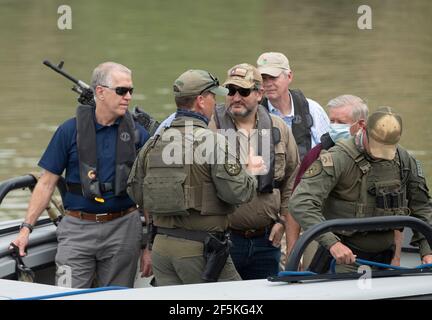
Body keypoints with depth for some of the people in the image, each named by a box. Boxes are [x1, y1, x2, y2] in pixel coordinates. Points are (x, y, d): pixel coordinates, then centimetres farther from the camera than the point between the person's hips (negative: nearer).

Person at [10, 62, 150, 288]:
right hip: (78, 228, -2)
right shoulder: (71, 130, -1)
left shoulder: (136, 133, 4)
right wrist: (26, 228, -4)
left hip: (122, 228, 2)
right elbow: (47, 183, 2)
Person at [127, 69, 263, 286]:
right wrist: (252, 173, 4)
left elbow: (135, 192, 13)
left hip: (161, 246, 6)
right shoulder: (212, 142, -13)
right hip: (199, 249, -6)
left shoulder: (153, 144, 7)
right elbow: (237, 192, -16)